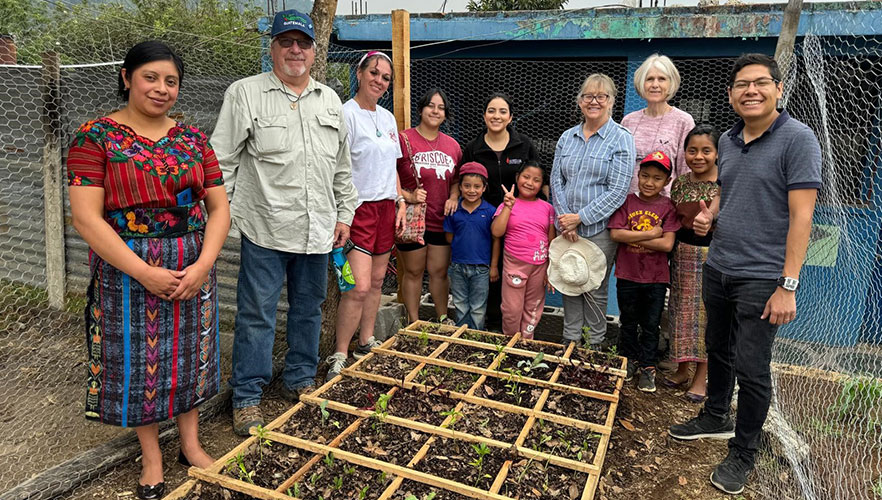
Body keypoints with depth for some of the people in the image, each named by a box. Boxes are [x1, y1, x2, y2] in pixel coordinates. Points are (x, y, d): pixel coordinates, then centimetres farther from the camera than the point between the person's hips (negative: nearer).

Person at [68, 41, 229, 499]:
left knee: (189, 353, 13)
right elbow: (86, 217, -12)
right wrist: (144, 272, -18)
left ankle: (190, 444, 33)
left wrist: (204, 264, -11)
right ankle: (150, 455, 30)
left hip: (193, 267, 3)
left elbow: (219, 207, 3)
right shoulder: (96, 136, -6)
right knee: (136, 360, 9)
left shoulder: (192, 138, 5)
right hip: (127, 269, -3)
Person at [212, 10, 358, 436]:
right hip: (265, 229, -4)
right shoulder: (245, 93, -1)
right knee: (256, 315, 1)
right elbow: (223, 161, -4)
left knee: (309, 309, 14)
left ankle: (300, 381, 32)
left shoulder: (330, 100, 13)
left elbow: (342, 166, 17)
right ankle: (247, 397, 16)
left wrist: (344, 214, 13)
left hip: (317, 231, 5)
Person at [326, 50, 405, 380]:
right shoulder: (346, 114, -9)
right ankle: (339, 357, 2)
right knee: (359, 286, -12)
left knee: (377, 280, 12)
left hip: (386, 207, 8)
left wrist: (400, 204, 13)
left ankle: (365, 343, 27)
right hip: (359, 207, -7)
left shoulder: (388, 118, 15)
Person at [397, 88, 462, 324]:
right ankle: (413, 322, 23)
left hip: (442, 220, 4)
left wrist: (453, 197, 1)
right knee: (414, 271, 9)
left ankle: (443, 319, 30)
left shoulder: (453, 145, 9)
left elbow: (457, 180, 20)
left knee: (440, 271, 13)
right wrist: (407, 196, -23)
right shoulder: (404, 139, -8)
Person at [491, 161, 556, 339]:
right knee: (512, 310, 3)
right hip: (514, 263, -2)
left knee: (533, 309, 13)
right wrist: (508, 206, -15)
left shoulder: (547, 208, 6)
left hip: (539, 265, 3)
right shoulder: (507, 205, 1)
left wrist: (552, 269, 4)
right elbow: (497, 232, -13)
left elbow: (552, 241, 7)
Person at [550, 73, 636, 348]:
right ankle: (570, 340, 26)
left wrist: (580, 217, -15)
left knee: (595, 289, 4)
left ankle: (594, 344, 22)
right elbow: (556, 181, 7)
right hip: (567, 227, 4)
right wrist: (564, 218, -7)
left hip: (599, 228, -4)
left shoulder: (622, 138, -5)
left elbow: (617, 191, -12)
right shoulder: (567, 137, 9)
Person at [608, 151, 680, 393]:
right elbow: (615, 233, -14)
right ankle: (629, 361, 34)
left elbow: (667, 244, -15)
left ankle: (648, 368, 27)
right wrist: (649, 234, -16)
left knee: (651, 325, 12)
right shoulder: (627, 201, -3)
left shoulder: (668, 207, -5)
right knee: (628, 322, 17)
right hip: (627, 275, 1)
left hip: (656, 278, -1)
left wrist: (631, 237, -15)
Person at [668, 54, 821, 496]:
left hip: (761, 278, -6)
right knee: (718, 350, 20)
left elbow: (801, 216, -16)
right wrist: (709, 213, 0)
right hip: (717, 269, 7)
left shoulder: (797, 139, -12)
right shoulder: (728, 140, 8)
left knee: (751, 368, 2)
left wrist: (787, 286, -20)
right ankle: (715, 418, 42)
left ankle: (742, 454, 21)